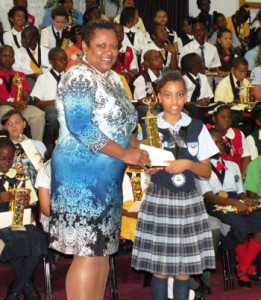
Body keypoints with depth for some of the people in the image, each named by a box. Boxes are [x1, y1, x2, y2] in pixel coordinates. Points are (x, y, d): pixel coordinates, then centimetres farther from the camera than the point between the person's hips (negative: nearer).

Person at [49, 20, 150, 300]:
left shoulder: (113, 78, 14)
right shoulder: (79, 78, -13)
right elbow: (81, 128, -22)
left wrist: (138, 149, 3)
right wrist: (126, 154, -19)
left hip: (107, 176, 9)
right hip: (83, 175, -9)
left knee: (102, 249, 13)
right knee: (88, 253, -7)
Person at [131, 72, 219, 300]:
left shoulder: (197, 129, 4)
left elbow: (207, 171, 4)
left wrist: (188, 164, -14)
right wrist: (152, 168, -17)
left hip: (188, 201, 1)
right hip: (158, 200, -1)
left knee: (184, 268, 4)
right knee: (159, 267, 1)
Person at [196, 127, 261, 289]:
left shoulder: (233, 165, 25)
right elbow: (208, 196, -8)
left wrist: (245, 199, -4)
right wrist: (235, 203, -22)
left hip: (238, 205, 6)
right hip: (216, 207, -6)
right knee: (240, 225, -35)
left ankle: (242, 270, -14)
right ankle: (248, 268, -9)